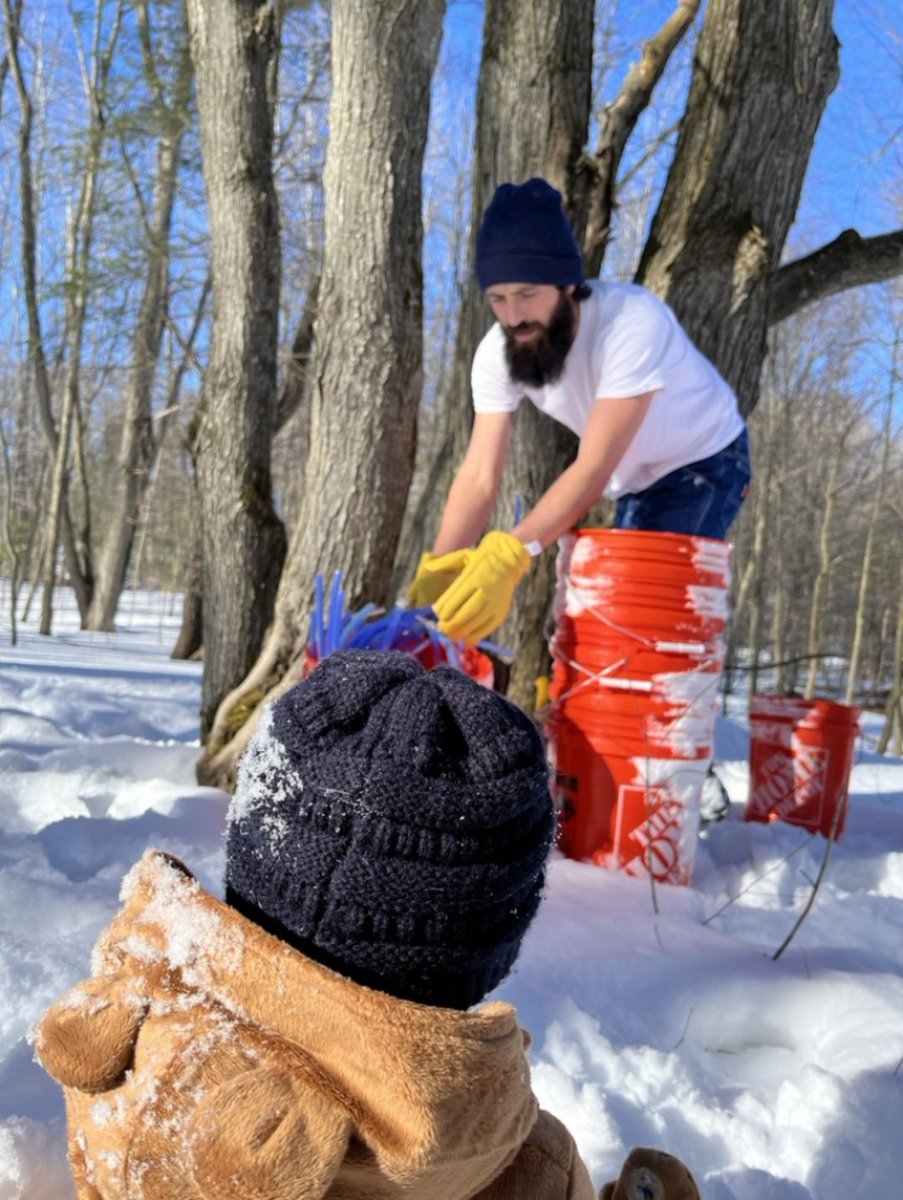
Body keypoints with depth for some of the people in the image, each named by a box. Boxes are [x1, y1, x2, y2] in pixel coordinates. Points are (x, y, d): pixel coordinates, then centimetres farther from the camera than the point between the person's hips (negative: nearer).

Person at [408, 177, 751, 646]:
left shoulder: (633, 321, -36)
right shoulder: (496, 353, -20)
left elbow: (594, 468, -42)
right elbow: (479, 477, -24)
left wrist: (511, 554, -54)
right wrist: (436, 570, -40)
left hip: (705, 462, -5)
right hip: (635, 480, 5)